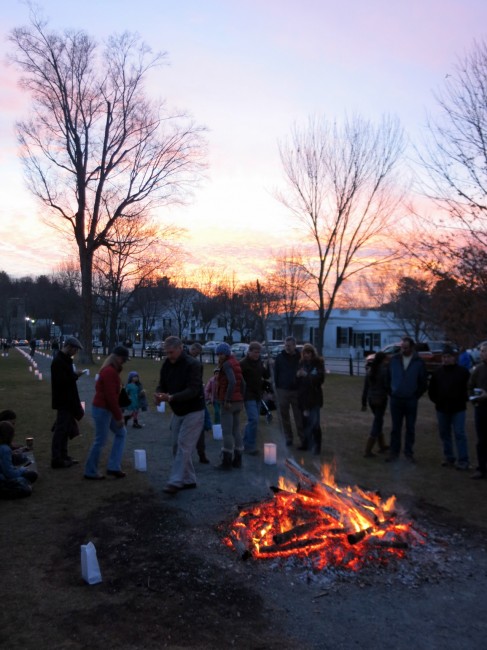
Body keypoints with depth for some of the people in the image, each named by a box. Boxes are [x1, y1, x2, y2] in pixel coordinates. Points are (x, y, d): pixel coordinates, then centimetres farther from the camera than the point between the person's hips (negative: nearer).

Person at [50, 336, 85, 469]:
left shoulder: (65, 360, 14)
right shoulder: (58, 361, -18)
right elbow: (61, 381, -25)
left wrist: (74, 375, 5)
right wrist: (75, 376, -17)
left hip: (67, 401, 10)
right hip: (63, 401, -10)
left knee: (65, 429, 15)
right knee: (61, 430, -5)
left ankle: (63, 456, 24)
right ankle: (57, 459, 0)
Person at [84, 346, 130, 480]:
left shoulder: (112, 370, 12)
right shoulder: (109, 372, -20)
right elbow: (111, 396, -24)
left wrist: (118, 413, 13)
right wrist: (118, 416, -18)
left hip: (106, 409, 10)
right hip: (102, 409, -10)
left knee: (121, 432, 14)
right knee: (100, 441, 0)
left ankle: (113, 467, 15)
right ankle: (91, 472, 14)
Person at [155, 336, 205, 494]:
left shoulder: (192, 364, -21)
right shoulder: (167, 364, 0)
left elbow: (193, 390, -29)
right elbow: (162, 384, 4)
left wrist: (171, 397, -41)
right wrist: (159, 394, -20)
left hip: (193, 411, -8)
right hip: (177, 411, 8)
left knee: (184, 446, -10)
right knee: (178, 446, 11)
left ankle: (175, 482, -7)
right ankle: (189, 480, 23)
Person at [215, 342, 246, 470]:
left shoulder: (227, 364, -11)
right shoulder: (236, 363, 14)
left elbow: (232, 382, -25)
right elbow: (243, 383, 17)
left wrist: (227, 400, -21)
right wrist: (241, 398, 19)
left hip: (229, 402, -9)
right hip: (238, 401, 9)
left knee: (227, 432, -4)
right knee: (236, 430, 12)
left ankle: (227, 461, -1)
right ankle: (237, 459, 17)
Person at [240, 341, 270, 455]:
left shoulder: (259, 362, 10)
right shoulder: (243, 363, -12)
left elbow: (266, 376, 13)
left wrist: (268, 368, -5)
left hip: (257, 395, 7)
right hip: (249, 396, -7)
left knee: (252, 420, 13)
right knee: (254, 420, -14)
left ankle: (246, 444, 26)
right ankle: (251, 446, -6)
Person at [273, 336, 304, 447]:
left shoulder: (300, 357, 2)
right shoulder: (280, 357, 5)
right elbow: (276, 374, 7)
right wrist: (278, 387, 0)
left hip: (296, 391, -2)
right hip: (283, 391, 2)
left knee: (299, 417, -3)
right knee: (284, 416, 6)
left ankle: (303, 439, 2)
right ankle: (288, 438, 16)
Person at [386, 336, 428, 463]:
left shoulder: (419, 362, -3)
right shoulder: (394, 359, 0)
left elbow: (423, 382, 1)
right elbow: (388, 377, 6)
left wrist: (416, 395, -1)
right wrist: (391, 392, 3)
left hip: (411, 401, -1)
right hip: (395, 400, 1)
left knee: (410, 428, 8)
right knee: (396, 428, 8)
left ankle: (409, 452, 18)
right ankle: (394, 452, 16)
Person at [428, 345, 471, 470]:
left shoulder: (462, 371, -4)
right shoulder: (437, 373, 7)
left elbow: (468, 388, -1)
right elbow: (431, 390, 15)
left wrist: (463, 400, -5)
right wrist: (436, 400, 5)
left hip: (458, 409, -4)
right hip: (442, 409, 4)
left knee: (459, 434, -5)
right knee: (444, 434, 10)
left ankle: (463, 461, -1)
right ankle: (449, 458, 20)